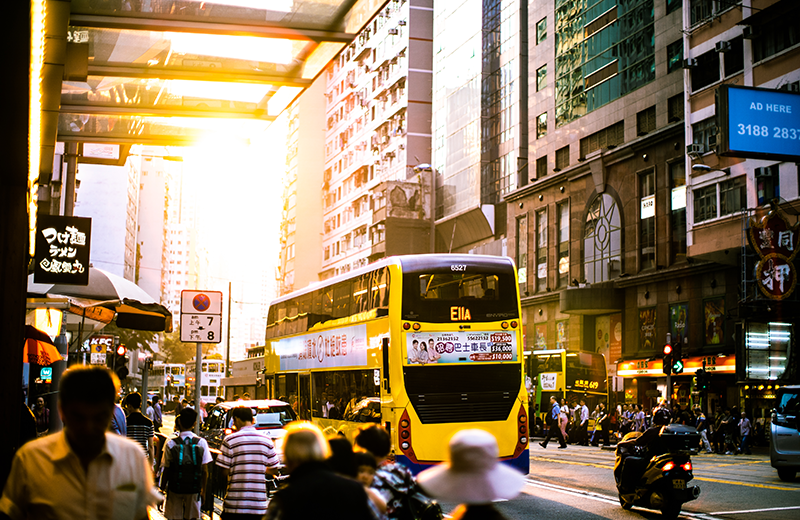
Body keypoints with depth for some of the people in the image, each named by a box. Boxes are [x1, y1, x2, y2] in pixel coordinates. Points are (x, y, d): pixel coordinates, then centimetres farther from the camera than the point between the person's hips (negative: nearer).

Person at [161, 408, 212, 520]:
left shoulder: (171, 443, -9)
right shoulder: (201, 443, -5)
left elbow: (166, 470, -5)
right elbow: (205, 471, -1)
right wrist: (203, 490, 10)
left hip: (175, 489, -1)